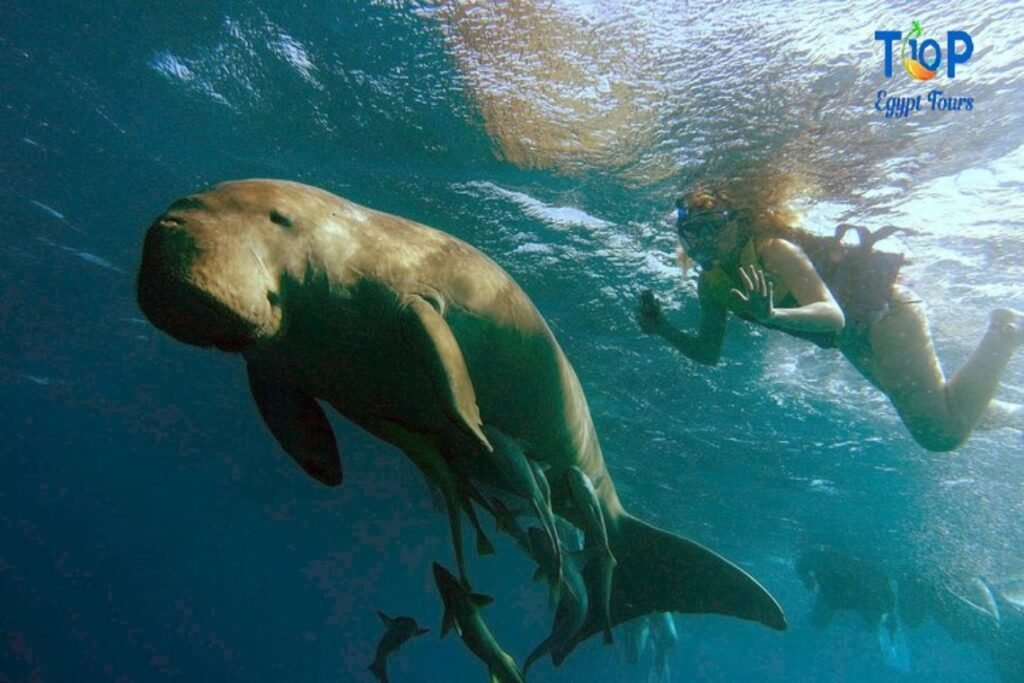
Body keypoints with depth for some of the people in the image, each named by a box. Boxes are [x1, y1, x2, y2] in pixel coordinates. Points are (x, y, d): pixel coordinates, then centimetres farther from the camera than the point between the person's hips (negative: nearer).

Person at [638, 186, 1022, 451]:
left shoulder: (773, 250, -31)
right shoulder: (711, 285, -9)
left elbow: (833, 315, -42)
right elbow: (708, 353, -2)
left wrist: (773, 316, -59)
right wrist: (663, 330, -16)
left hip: (882, 309, -8)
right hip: (854, 341, 8)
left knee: (945, 432, -6)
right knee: (929, 434, 19)